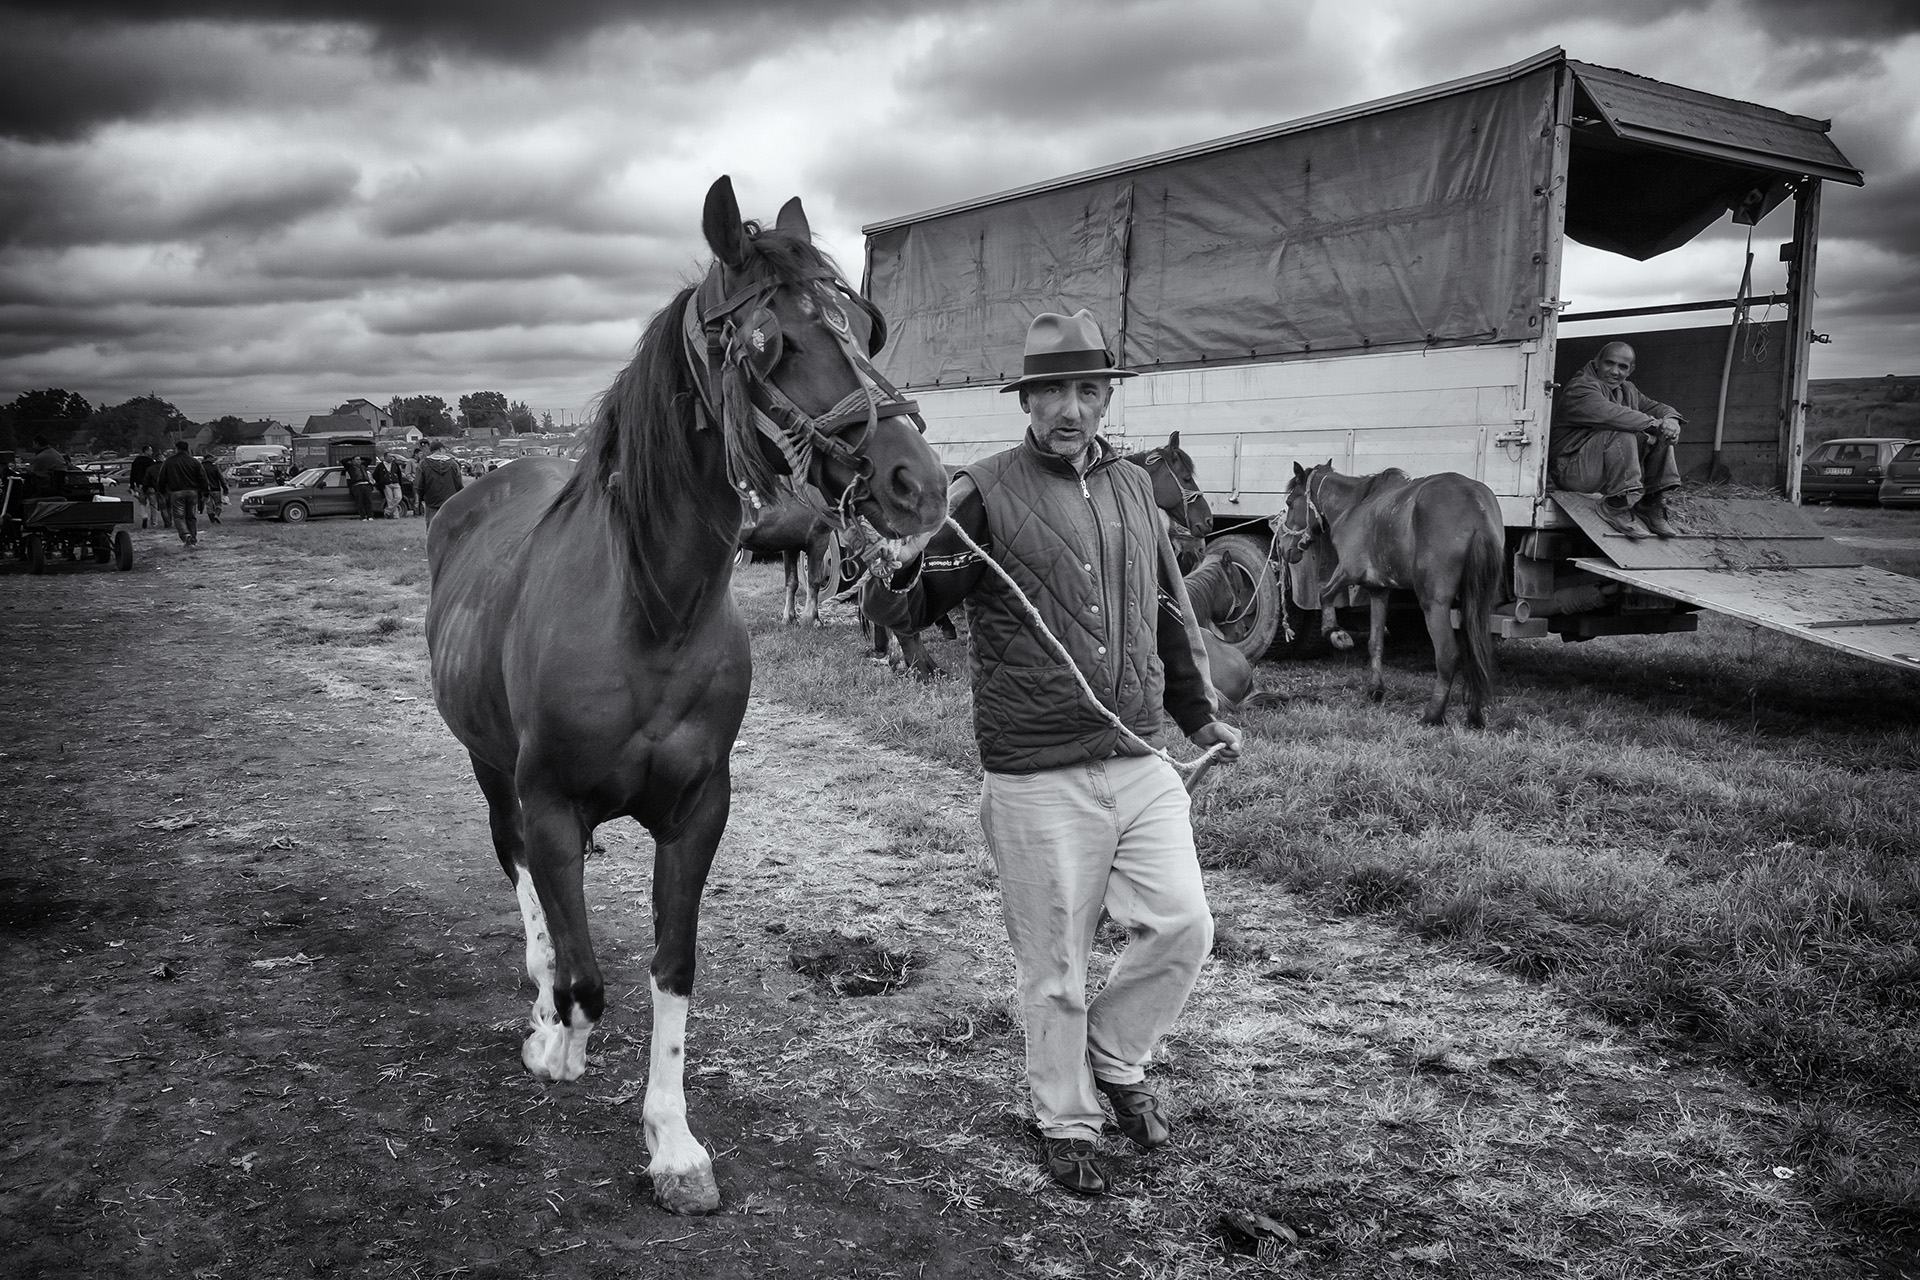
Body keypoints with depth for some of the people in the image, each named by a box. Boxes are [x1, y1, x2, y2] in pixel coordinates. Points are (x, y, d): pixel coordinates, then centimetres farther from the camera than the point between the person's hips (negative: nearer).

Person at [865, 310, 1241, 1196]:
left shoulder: (1135, 490, 11)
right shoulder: (985, 494, -7)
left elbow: (1171, 616, 22)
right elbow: (902, 611, -10)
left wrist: (1200, 716, 19)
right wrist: (892, 566, -32)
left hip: (1140, 763, 5)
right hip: (1039, 780, -5)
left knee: (1183, 927, 2)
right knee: (1056, 966, 7)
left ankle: (1114, 1055, 30)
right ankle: (1066, 1123, 30)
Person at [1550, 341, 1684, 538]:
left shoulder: (1628, 390, 17)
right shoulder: (1579, 388, -14)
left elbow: (1655, 407, 17)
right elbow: (1611, 414, -30)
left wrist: (1670, 419, -9)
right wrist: (1655, 424, -29)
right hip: (1574, 469, -9)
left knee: (1661, 436, 1)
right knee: (1622, 435, -31)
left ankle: (1652, 504, 1)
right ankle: (1615, 507, -25)